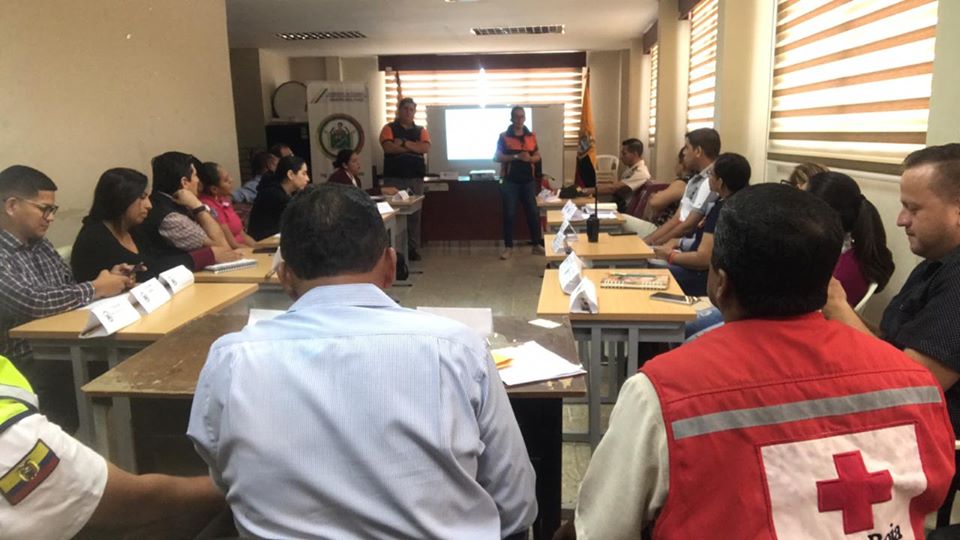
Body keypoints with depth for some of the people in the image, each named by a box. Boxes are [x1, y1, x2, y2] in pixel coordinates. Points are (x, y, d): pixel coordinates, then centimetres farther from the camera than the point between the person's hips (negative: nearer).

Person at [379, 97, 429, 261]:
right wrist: (414, 148, -6)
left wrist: (404, 143, -10)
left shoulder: (421, 130, 14)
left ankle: (413, 249, 8)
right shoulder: (389, 128, 5)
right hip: (393, 178, -3)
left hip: (415, 178, 3)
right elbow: (388, 147, -12)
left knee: (414, 214, 3)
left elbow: (426, 147, -4)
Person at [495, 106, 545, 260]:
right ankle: (508, 247, 8)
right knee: (509, 214, 0)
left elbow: (538, 156, 12)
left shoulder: (531, 136, 8)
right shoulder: (504, 137, -2)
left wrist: (530, 158, -11)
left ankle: (537, 245, 15)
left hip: (528, 180, 3)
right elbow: (497, 157, -7)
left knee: (533, 212, 5)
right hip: (510, 181, -3)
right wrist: (516, 157, -18)